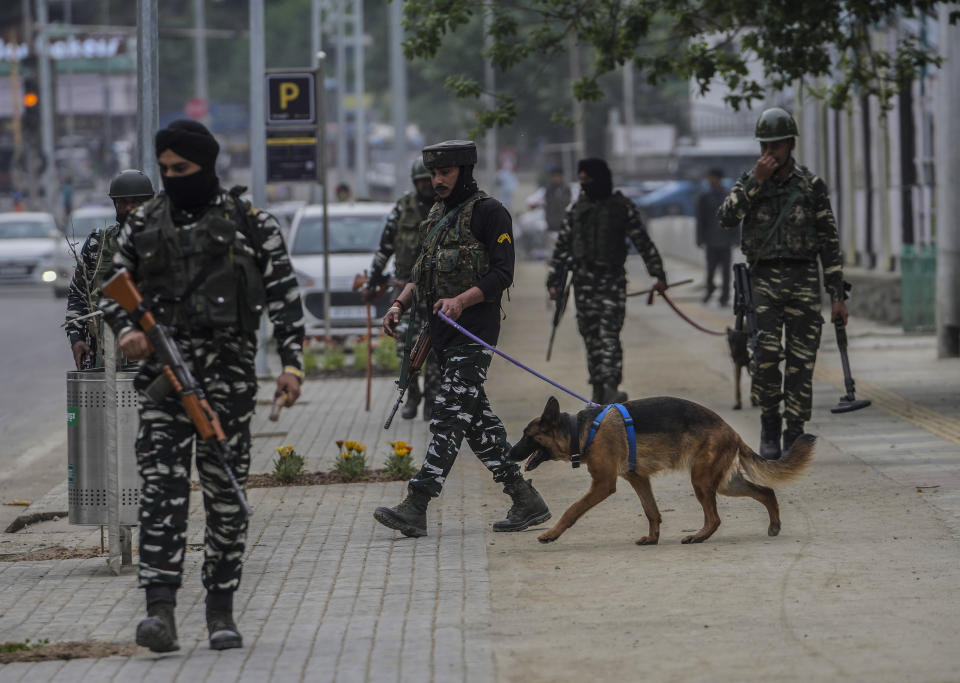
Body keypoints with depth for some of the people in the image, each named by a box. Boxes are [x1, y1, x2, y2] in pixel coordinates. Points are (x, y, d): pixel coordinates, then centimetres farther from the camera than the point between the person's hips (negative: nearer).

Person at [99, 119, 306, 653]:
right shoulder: (144, 225, 12)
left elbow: (285, 295, 2)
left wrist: (292, 362, -8)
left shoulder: (251, 224, 4)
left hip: (228, 373, -1)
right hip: (163, 372, 1)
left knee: (226, 493, 3)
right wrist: (125, 331, -3)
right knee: (162, 488, -11)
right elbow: (114, 290, 18)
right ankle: (161, 610, -19)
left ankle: (222, 611, 14)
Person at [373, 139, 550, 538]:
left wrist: (462, 300, -25)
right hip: (443, 331, 9)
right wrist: (400, 304, 7)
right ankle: (526, 501, 15)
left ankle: (415, 506, -21)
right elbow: (422, 273, 25)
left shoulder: (489, 213, -6)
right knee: (476, 419, 9)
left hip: (474, 330, -9)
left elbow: (502, 273, -12)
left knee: (450, 415, -14)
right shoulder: (437, 216, 20)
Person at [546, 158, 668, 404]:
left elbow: (643, 242, 2)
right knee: (591, 335, 3)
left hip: (612, 278, -3)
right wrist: (554, 281, 10)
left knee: (609, 333, -14)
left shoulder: (622, 207, 2)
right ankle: (598, 390, 10)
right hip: (584, 280, 3)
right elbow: (562, 246, 14)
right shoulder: (576, 209, 11)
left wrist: (658, 273, -3)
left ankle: (610, 387, -22)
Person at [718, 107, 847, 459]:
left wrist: (837, 295, 2)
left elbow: (830, 242, 6)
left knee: (801, 361, -2)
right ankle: (769, 428, 4)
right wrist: (756, 181, -14)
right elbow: (726, 218, -9)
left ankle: (794, 438, 4)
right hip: (764, 280, 0)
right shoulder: (750, 182, 8)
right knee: (766, 356, -13)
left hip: (804, 281, 0)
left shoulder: (811, 186, 5)